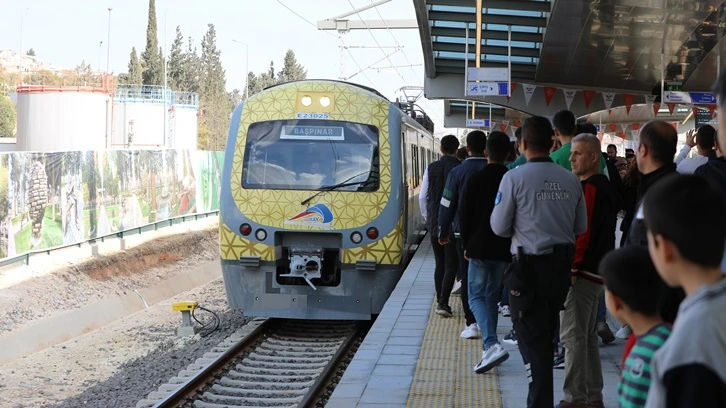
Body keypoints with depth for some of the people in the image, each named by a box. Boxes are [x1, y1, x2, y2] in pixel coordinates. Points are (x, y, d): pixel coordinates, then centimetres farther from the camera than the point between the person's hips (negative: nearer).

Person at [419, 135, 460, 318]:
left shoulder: (431, 168, 0)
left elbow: (423, 196, 3)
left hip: (434, 223, 3)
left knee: (439, 264, 14)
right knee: (451, 265, 2)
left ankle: (440, 302, 16)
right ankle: (443, 303, -8)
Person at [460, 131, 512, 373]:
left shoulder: (476, 180, -8)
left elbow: (464, 216, -6)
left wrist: (467, 245, 6)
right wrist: (512, 246, 13)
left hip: (480, 248, -4)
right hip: (504, 250, 4)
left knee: (476, 296, 1)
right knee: (492, 297, 16)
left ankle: (492, 345, -19)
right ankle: (489, 349, 19)